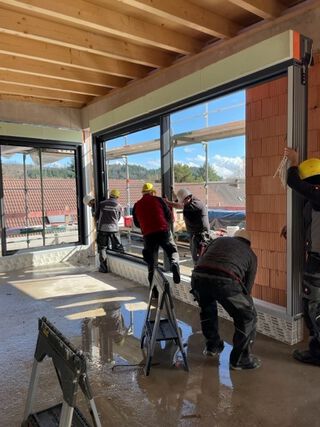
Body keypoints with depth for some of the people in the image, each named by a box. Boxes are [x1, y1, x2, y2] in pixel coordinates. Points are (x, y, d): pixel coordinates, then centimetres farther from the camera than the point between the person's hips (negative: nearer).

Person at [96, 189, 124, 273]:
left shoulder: (101, 204, 2)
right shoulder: (119, 206, 2)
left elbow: (96, 216, 8)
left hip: (102, 228, 0)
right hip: (114, 229, 0)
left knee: (102, 248, 8)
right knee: (118, 248, 10)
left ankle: (103, 268, 7)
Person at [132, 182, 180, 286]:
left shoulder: (136, 205, 10)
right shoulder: (158, 200, 3)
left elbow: (136, 223, 18)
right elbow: (169, 216, 3)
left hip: (148, 235, 2)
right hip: (164, 231, -2)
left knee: (151, 261, 13)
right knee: (173, 251, 13)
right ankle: (174, 264, -17)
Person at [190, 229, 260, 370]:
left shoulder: (219, 240, 34)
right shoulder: (250, 254, 29)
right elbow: (247, 286, 30)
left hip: (198, 276, 4)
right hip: (225, 281, -3)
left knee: (207, 309, 35)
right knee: (248, 317, 22)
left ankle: (212, 346, 47)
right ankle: (240, 359, 30)